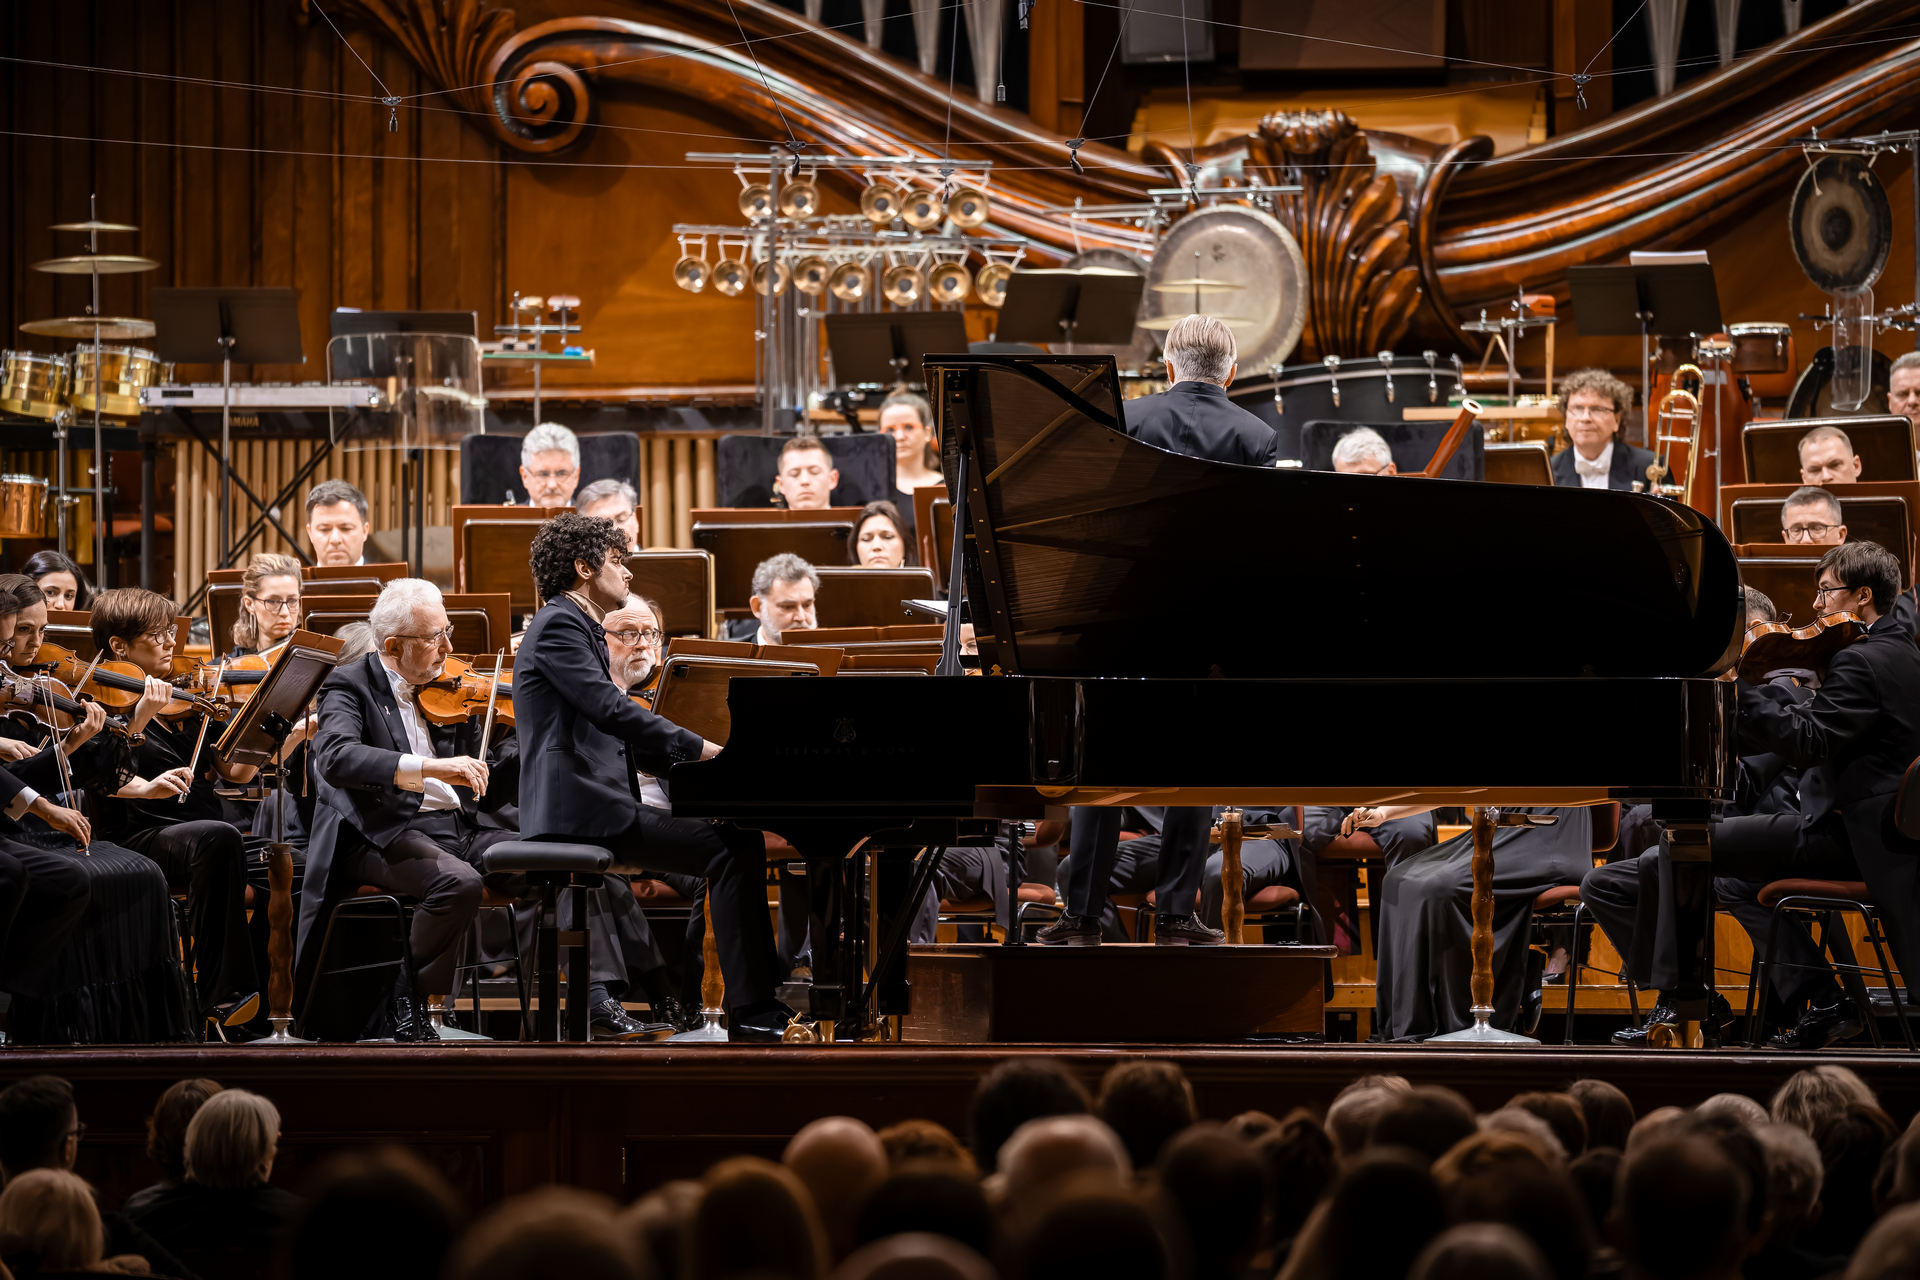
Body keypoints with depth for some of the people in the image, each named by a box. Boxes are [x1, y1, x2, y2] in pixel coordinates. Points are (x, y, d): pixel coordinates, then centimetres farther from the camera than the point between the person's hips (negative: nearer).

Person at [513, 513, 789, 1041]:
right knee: (729, 850, -19)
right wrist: (701, 749, -17)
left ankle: (768, 986, -2)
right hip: (580, 808, -10)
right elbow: (612, 709, -19)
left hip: (598, 801, 10)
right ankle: (751, 1010, -21)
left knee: (744, 837, 2)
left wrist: (692, 761, 11)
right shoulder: (557, 626, -7)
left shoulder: (583, 631, 25)